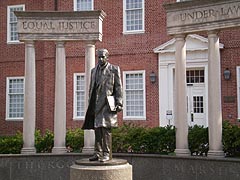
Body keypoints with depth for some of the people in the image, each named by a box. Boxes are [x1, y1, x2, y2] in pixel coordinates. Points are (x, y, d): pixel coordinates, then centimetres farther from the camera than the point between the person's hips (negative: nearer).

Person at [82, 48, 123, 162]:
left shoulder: (114, 69, 3)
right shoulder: (94, 71, 19)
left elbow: (118, 88, -2)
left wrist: (119, 103, -9)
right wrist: (90, 104, 15)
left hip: (107, 103, -5)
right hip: (96, 104, 6)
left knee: (106, 129, -8)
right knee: (97, 129, 6)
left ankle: (107, 153, -3)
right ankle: (98, 153, 12)